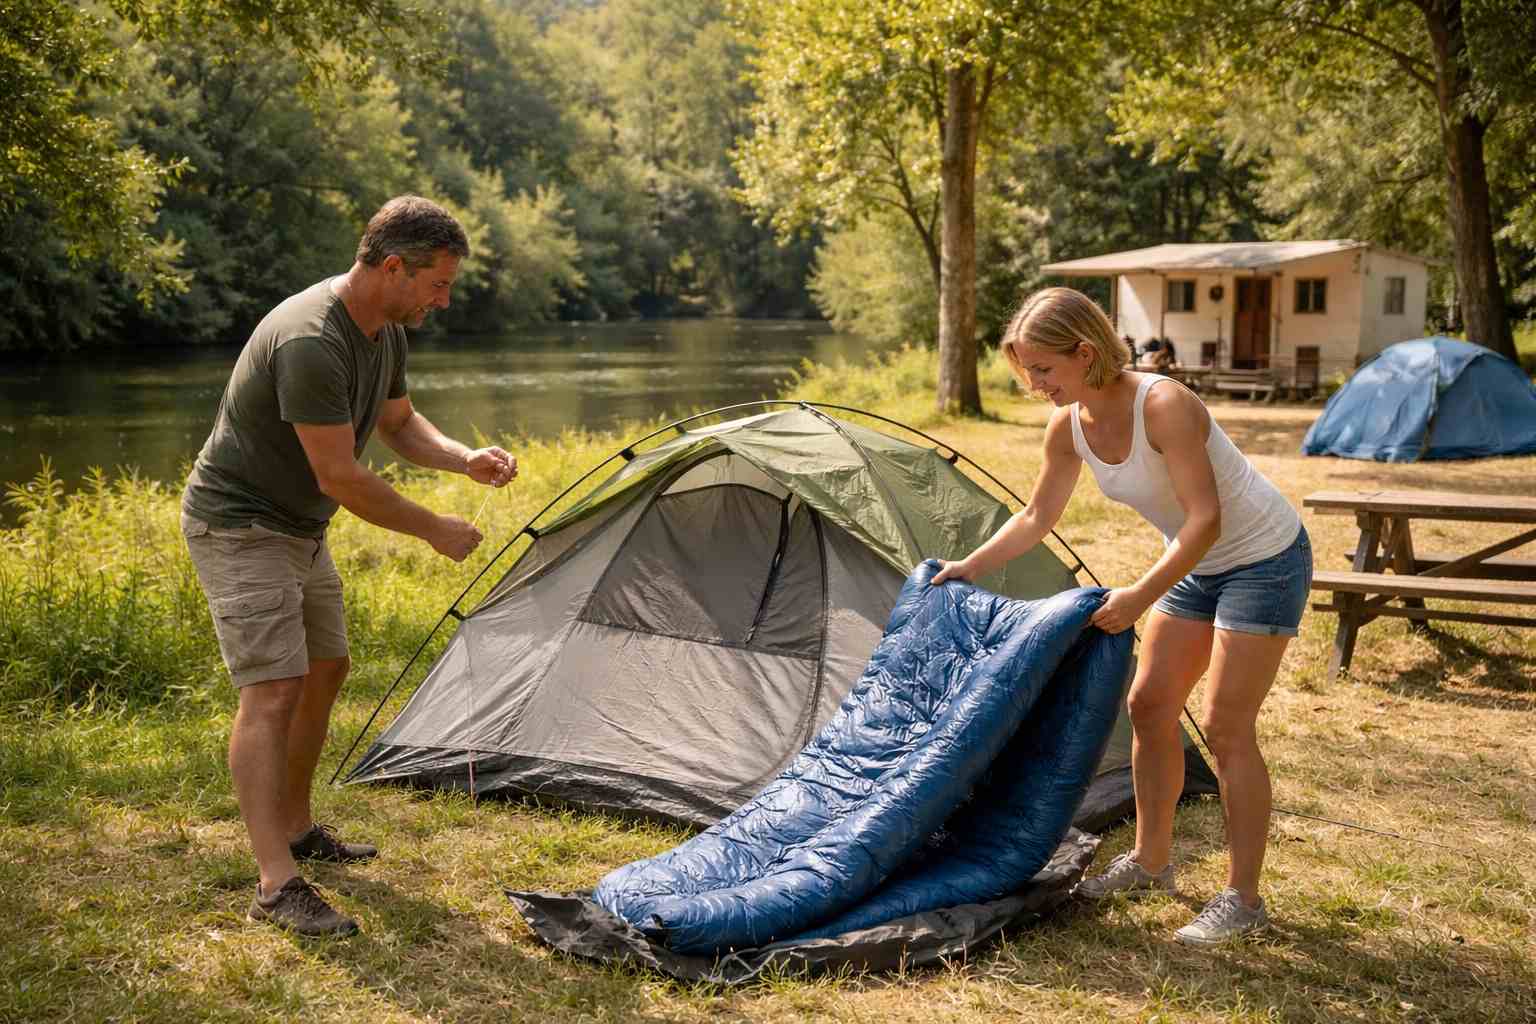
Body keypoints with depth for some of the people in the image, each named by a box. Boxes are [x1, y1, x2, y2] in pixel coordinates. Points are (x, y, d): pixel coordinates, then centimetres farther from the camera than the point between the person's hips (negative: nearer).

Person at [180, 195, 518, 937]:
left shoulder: (385, 330, -1)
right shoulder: (310, 342, -31)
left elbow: (398, 423, 13)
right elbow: (340, 477, -29)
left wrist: (465, 460, -6)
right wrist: (435, 531, -18)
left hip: (297, 527, 10)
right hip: (237, 528, -10)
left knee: (324, 670, 17)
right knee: (272, 690, -16)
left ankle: (296, 828, 32)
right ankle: (277, 884, -17)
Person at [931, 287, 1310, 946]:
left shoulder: (1164, 405, -30)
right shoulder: (1069, 427, -7)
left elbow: (1205, 519, -33)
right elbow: (1036, 519, 6)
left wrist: (1141, 596, -38)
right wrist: (969, 568, 1)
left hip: (1264, 560, -8)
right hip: (1198, 565, 8)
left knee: (1226, 726, -9)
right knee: (1149, 705, 8)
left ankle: (1242, 899, 2)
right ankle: (1151, 861, 25)